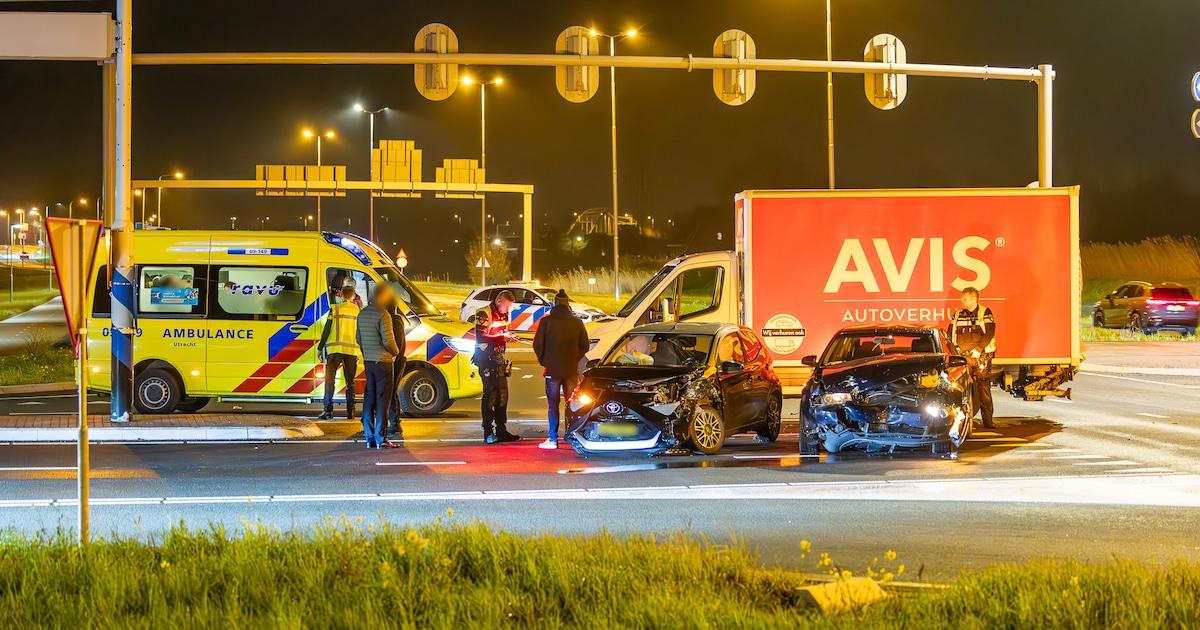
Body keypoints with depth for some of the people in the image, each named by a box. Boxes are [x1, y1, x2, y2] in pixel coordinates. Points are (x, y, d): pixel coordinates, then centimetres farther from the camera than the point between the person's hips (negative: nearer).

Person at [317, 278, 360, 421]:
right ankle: (350, 412, 6)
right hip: (352, 349, 2)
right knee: (350, 382, 9)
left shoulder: (334, 308, -1)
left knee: (330, 380, 2)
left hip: (335, 348, -2)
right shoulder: (358, 310, 4)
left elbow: (327, 329, -1)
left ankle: (328, 410, -5)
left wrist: (320, 348, 5)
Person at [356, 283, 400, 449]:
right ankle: (380, 438, -6)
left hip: (368, 361, 8)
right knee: (382, 400, -5)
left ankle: (369, 437, 12)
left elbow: (359, 339, 17)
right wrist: (395, 352, 0)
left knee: (369, 398, 11)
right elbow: (388, 340, -18)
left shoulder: (362, 313, 10)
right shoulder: (382, 314, -15)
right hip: (382, 362, -8)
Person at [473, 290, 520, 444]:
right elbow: (481, 337, -19)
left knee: (502, 394, 9)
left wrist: (508, 337, 3)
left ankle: (501, 431, 15)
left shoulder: (503, 315, 15)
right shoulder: (484, 314, -11)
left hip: (499, 357, 9)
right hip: (486, 358, -9)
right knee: (490, 394, -9)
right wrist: (502, 337, -21)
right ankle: (488, 432, -6)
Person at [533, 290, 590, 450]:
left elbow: (537, 345, -6)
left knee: (553, 405, 2)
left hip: (552, 370, -2)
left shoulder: (546, 322, -8)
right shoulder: (577, 323, 1)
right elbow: (584, 346, 7)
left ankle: (553, 439, -1)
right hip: (571, 370, 2)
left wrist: (544, 361, 10)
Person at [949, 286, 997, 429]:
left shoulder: (985, 313, 2)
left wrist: (978, 349, -16)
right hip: (962, 357, 2)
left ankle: (987, 420, 1)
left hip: (981, 356, -2)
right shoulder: (958, 314, 13)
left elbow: (989, 333, -7)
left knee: (984, 386, -2)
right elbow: (950, 334, 14)